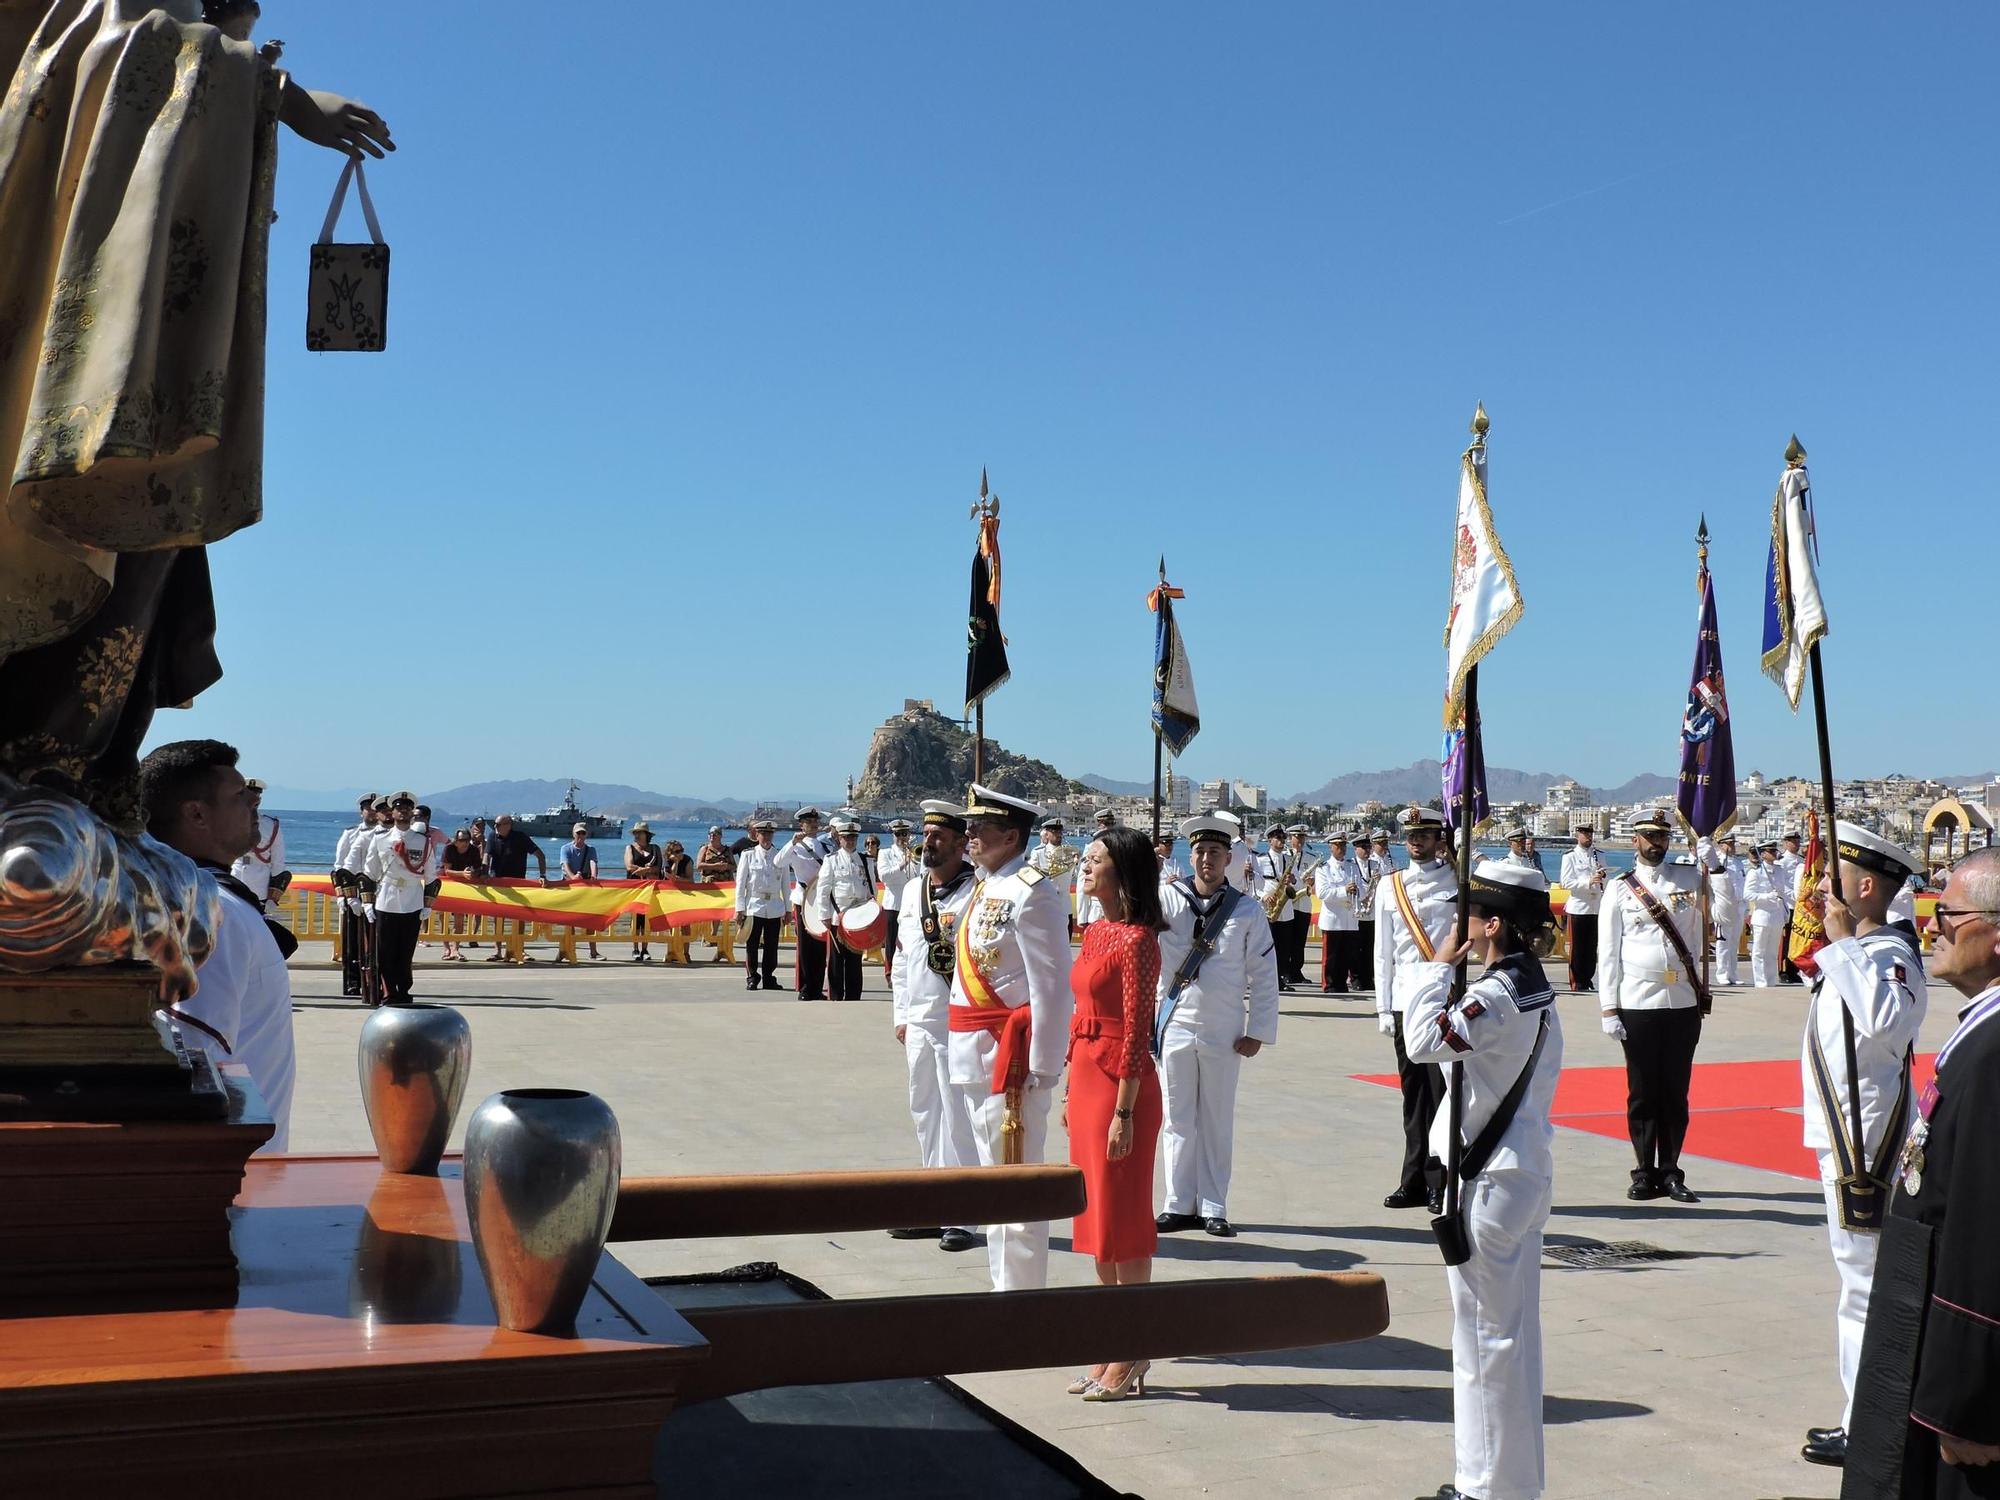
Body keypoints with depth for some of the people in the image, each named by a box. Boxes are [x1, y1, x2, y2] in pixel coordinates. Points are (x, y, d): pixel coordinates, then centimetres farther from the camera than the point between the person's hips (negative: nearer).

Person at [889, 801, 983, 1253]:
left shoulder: (974, 893, -10)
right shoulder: (912, 890, 13)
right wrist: (901, 1015, 15)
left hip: (958, 1025, -7)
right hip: (918, 1023, 7)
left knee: (959, 1117, -3)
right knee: (925, 1114, 13)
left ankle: (964, 1216, 4)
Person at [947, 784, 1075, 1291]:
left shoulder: (1030, 892, -15)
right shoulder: (984, 887, 12)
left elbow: (1052, 987, -18)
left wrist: (1040, 1071, -19)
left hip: (1012, 1059, -10)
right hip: (978, 1058, 10)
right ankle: (1005, 1289, 29)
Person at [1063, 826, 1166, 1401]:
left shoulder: (1137, 940, -15)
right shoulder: (1095, 932, 11)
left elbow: (1136, 1032, -17)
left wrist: (1123, 1112, -18)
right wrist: (1073, 1091, 17)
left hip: (1121, 1083, -9)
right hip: (1086, 1077, 9)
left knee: (1122, 1219, -1)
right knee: (1095, 1217, 14)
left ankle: (1132, 1358, 10)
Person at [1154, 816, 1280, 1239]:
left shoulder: (1247, 911, 0)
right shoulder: (1167, 899, 0)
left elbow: (1264, 975, 1)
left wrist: (1258, 1031, -2)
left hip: (1224, 1031, 0)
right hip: (1176, 1026, 0)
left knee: (1217, 1121, 7)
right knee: (1178, 1119, 8)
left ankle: (1213, 1208, 15)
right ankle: (1180, 1204, 17)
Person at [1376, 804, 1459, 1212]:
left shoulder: (1458, 880, 3)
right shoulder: (1390, 887, 10)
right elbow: (1383, 952, 10)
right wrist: (1383, 1007, 6)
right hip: (1405, 1003, 3)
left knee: (1442, 1092, -4)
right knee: (1413, 1094, 8)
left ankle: (1441, 1183, 3)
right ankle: (1414, 1182, 15)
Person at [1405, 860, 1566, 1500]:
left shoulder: (1497, 997, -22)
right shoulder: (1532, 986, 9)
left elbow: (1425, 1038, -26)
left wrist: (1438, 966, -16)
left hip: (1489, 1181, -10)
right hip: (1522, 1168, 10)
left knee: (1487, 1333, 0)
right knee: (1509, 1330, 18)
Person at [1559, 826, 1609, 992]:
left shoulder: (1599, 856, 14)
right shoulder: (1570, 857, 1)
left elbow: (1609, 880, 15)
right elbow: (1566, 883, -9)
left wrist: (1603, 875, -8)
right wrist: (1588, 882, -22)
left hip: (1596, 908, 4)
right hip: (1577, 908, -4)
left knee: (1592, 947, 8)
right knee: (1577, 948, 0)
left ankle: (1588, 979, 18)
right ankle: (1577, 983, 6)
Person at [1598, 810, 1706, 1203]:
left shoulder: (1690, 879, 9)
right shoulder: (1619, 888, 2)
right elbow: (1608, 952, 0)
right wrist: (1608, 1009, -5)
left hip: (1684, 1003, 2)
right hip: (1638, 1004, -2)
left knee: (1676, 1091, 7)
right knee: (1642, 1092, 4)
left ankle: (1670, 1172, 16)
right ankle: (1645, 1173, 12)